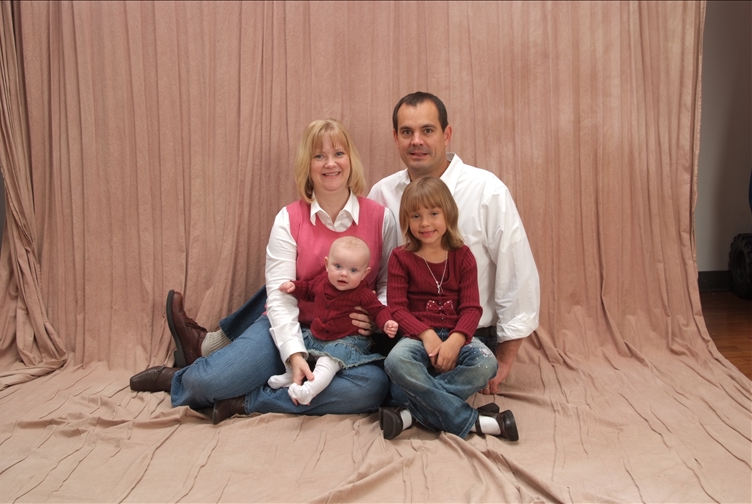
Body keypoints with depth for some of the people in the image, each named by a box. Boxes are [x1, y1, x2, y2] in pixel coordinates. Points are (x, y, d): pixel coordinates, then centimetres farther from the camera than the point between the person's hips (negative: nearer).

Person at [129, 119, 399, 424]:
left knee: (374, 386, -34)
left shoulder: (380, 217, -1)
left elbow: (389, 283, 8)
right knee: (207, 380, -23)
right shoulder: (289, 219, -3)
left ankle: (246, 401, -17)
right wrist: (294, 355, -24)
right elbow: (280, 297, -9)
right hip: (291, 330, -1)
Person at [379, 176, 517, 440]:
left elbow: (471, 307, -2)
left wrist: (456, 340, -21)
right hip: (418, 336, -1)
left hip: (455, 336, 2)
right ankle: (469, 421, -28)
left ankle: (412, 411, -27)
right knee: (396, 361, -36)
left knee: (486, 363, -31)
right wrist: (427, 335, -21)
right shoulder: (401, 257, 3)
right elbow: (396, 308, -4)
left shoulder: (462, 256, 6)